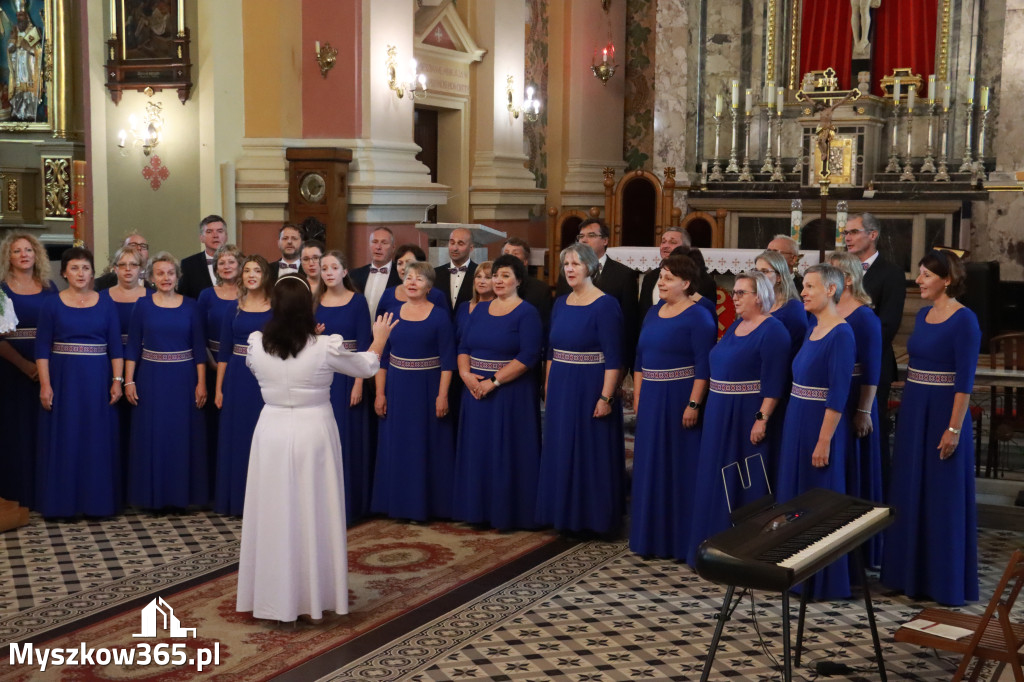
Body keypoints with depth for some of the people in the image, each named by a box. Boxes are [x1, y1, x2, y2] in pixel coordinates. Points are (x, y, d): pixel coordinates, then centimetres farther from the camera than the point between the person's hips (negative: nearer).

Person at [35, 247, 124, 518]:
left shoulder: (106, 304, 5)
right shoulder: (52, 304, 2)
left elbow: (115, 346, 4)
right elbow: (42, 348, -1)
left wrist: (117, 380, -5)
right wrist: (45, 384, -10)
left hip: (97, 379, 1)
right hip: (63, 379, -1)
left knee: (98, 440, 4)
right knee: (62, 440, 2)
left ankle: (97, 501, 13)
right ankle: (61, 502, 11)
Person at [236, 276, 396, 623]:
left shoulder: (256, 345, -6)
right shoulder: (325, 347, -13)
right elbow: (366, 367, 5)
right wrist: (380, 337, 25)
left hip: (272, 433, 2)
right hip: (313, 434, -2)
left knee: (276, 515, 12)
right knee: (314, 515, 8)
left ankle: (276, 599, 19)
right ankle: (314, 600, 16)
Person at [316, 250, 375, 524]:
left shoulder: (358, 301, -4)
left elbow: (364, 344, -8)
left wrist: (359, 383, -14)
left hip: (347, 377, -3)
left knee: (349, 440, 2)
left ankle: (349, 504, 12)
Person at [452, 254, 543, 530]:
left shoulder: (527, 313, -7)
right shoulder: (479, 309, 11)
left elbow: (528, 357, -16)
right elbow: (464, 347, 10)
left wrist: (494, 381, -19)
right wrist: (466, 374, -9)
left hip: (510, 394, -6)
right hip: (476, 391, 6)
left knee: (506, 453, 0)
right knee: (477, 451, 9)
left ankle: (507, 512, 11)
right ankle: (479, 510, 19)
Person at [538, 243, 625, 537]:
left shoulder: (605, 305, -12)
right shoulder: (560, 304, 9)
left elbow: (613, 357, -16)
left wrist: (606, 397, -20)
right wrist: (549, 386, 10)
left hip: (590, 390, -7)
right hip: (560, 390, 7)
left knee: (591, 454, 1)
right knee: (561, 453, 12)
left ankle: (593, 518, 13)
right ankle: (566, 516, 23)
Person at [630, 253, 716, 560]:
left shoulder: (698, 317, -10)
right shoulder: (653, 313, 12)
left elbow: (704, 365, -15)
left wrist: (694, 404, -21)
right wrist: (638, 397, 10)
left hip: (680, 400, -7)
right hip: (651, 400, 7)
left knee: (680, 467, 0)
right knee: (651, 467, 11)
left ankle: (681, 540, 8)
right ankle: (652, 535, 22)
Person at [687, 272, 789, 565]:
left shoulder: (772, 331, -13)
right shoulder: (735, 326, 13)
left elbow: (773, 383, -19)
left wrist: (762, 419, -24)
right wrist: (713, 409, 15)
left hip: (749, 417, -9)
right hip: (721, 416, 9)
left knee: (747, 485, -2)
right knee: (719, 483, 13)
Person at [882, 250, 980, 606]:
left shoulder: (964, 320, -13)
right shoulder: (923, 315, 10)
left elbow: (965, 380, -16)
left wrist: (954, 428, -20)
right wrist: (908, 410, 14)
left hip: (944, 413, -8)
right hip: (913, 411, 8)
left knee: (942, 496, 1)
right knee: (909, 492, 13)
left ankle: (944, 580, 12)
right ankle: (911, 573, 25)